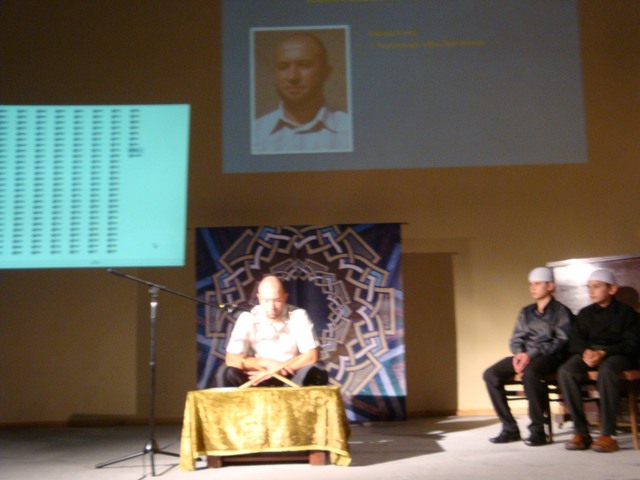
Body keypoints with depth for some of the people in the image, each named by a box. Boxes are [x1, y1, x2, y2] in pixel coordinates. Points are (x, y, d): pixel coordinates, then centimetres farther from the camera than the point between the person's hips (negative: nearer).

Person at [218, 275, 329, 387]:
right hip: (258, 380, 1)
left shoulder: (298, 316, -10)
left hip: (292, 378, 0)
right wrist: (267, 364, -22)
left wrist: (275, 370, -20)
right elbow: (231, 359, -15)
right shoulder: (247, 318, -10)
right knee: (229, 373, -28)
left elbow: (311, 356, -15)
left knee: (316, 373, -31)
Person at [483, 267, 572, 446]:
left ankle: (537, 430, -26)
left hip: (550, 357, -6)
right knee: (491, 374, -15)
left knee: (529, 372, -38)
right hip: (525, 356, 6)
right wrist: (519, 354, -7)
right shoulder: (526, 312, 20)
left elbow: (562, 342, -10)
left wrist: (531, 354, -20)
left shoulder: (561, 311, 2)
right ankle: (510, 429, -10)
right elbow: (516, 339, 17)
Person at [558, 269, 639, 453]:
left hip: (617, 355, -4)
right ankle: (581, 432, -28)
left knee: (606, 370, -41)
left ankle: (608, 434, -35)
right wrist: (585, 352, -16)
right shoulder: (585, 313, 18)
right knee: (565, 371, -30)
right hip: (589, 353, 4)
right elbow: (574, 341, 8)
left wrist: (604, 353, -21)